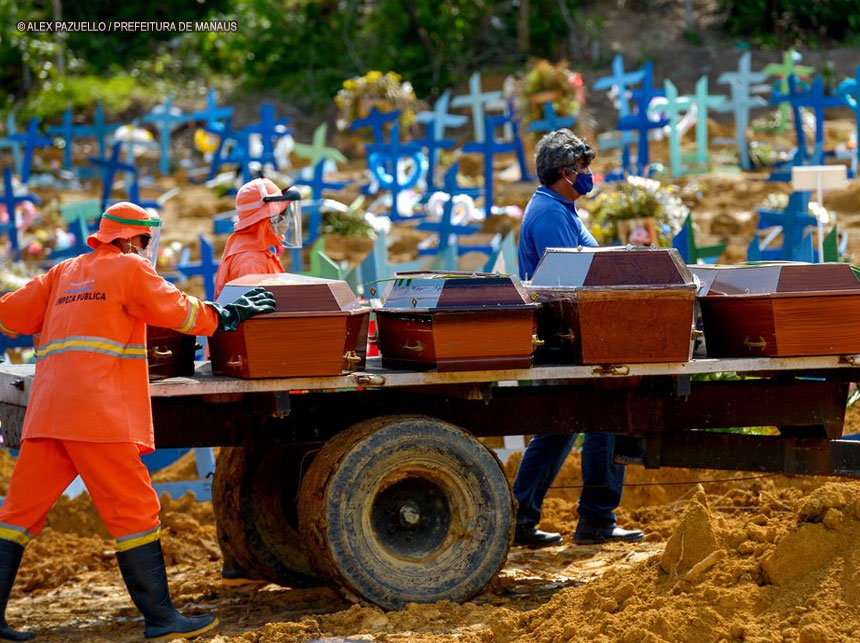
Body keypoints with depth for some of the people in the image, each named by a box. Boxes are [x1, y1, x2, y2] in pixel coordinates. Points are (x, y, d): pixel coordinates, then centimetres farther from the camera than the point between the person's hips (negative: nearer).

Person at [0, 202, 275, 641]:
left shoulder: (64, 273, 21)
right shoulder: (129, 269, 4)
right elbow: (176, 309, 5)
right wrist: (228, 316, 17)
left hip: (46, 414, 7)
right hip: (98, 413, -7)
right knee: (134, 513, -2)